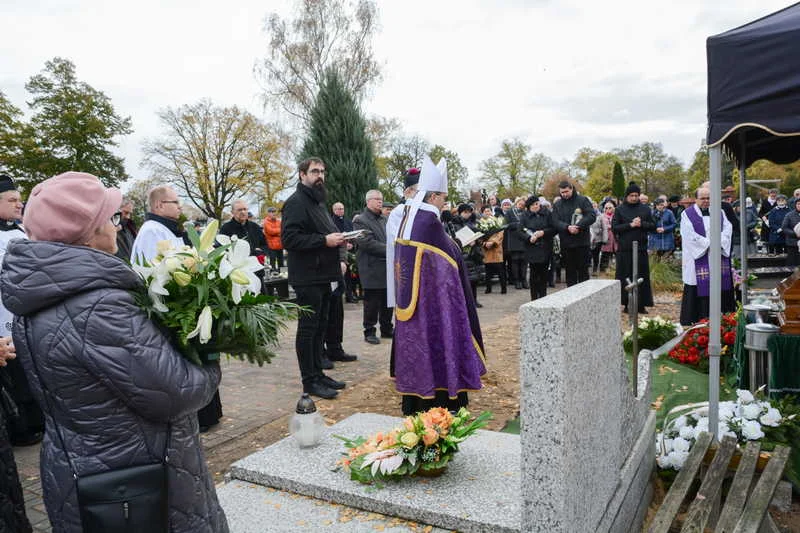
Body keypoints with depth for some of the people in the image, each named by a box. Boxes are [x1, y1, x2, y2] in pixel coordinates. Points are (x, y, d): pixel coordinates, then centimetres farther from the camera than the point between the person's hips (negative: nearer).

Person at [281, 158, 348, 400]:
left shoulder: (318, 202, 19)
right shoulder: (296, 202, -11)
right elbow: (289, 238, -22)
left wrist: (340, 258, 10)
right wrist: (324, 240, -23)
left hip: (323, 275, 9)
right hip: (307, 277, -9)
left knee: (320, 327, 15)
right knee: (308, 329, -2)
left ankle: (318, 373, 25)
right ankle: (309, 381, 7)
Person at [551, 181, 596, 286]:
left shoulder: (583, 200, 0)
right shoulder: (557, 204, 8)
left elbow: (592, 216, -10)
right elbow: (555, 222, -3)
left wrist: (578, 226, -22)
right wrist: (567, 227, -22)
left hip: (582, 242, -3)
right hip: (566, 243, 3)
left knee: (583, 270, 4)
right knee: (570, 271, 9)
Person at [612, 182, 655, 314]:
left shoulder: (645, 209, 9)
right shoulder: (620, 209, 3)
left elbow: (653, 226, 8)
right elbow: (614, 228, -4)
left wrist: (642, 224, -10)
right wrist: (630, 225, -14)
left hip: (641, 248, 2)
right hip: (625, 250, -2)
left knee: (642, 277, 3)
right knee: (626, 277, 0)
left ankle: (641, 304, 10)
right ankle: (627, 304, 9)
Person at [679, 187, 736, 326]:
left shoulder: (719, 212, 15)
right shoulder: (687, 214, 0)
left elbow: (728, 227, 6)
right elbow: (689, 235, -9)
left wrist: (719, 241, -12)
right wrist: (708, 243, -15)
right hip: (698, 256, -4)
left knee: (720, 285, 3)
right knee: (701, 287, -6)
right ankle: (700, 318, -1)